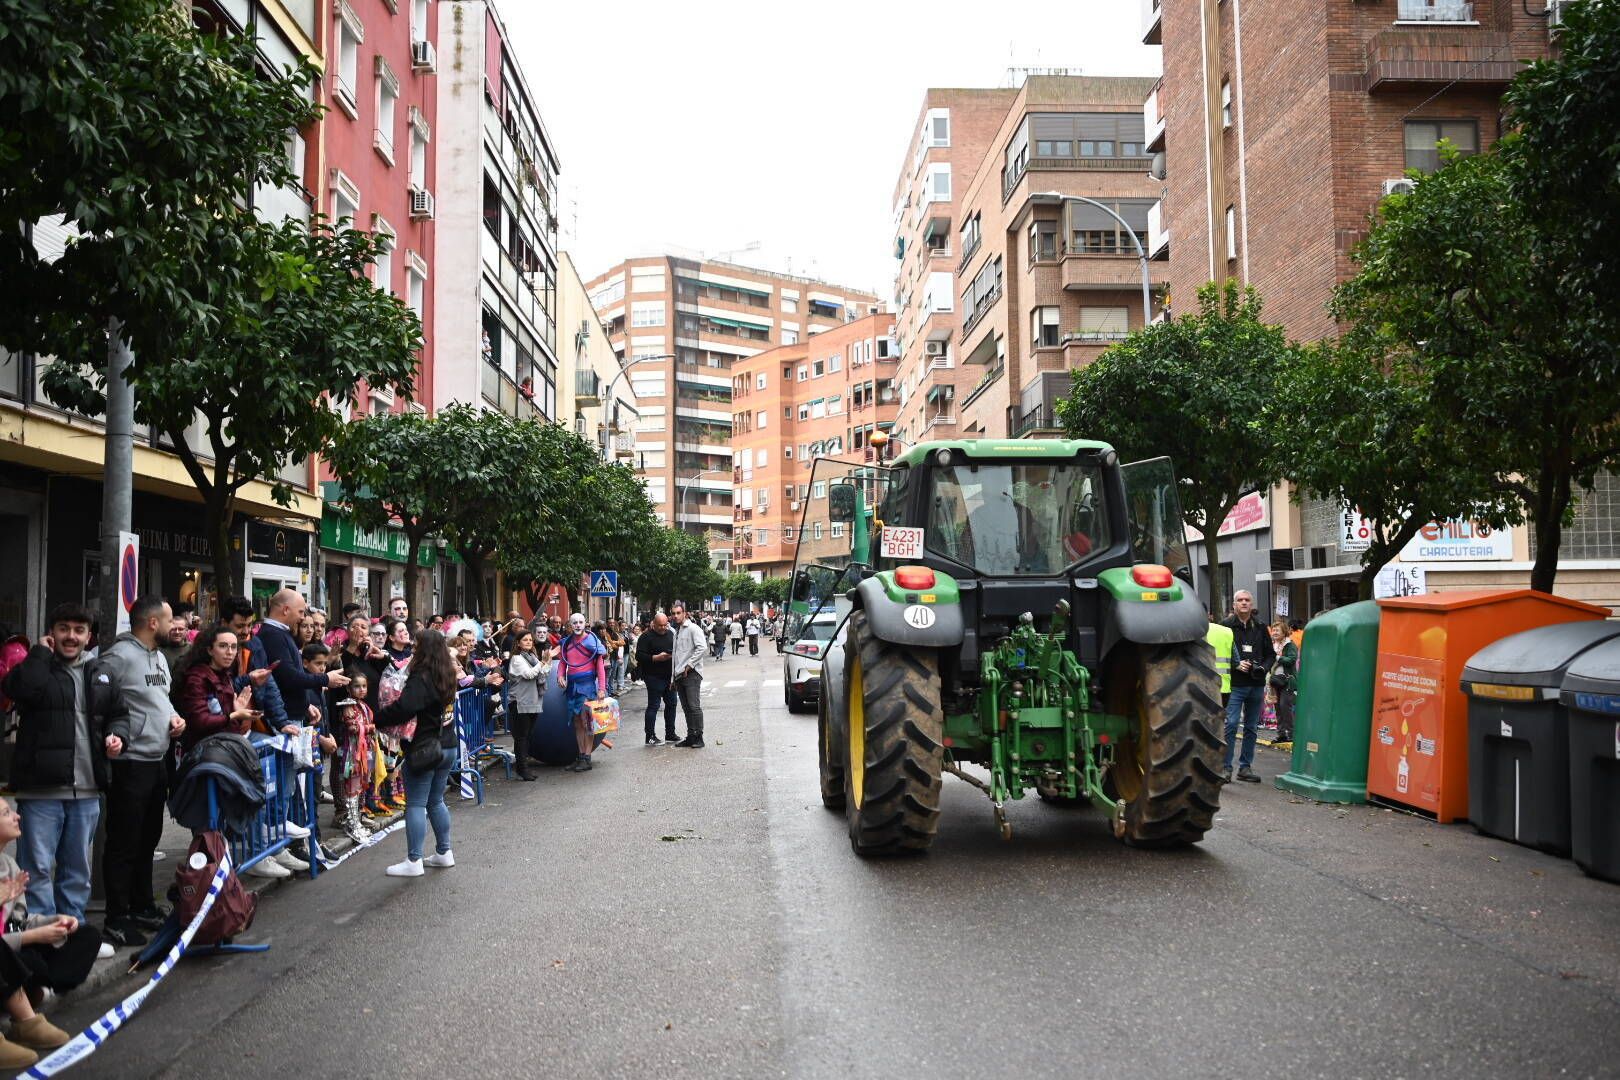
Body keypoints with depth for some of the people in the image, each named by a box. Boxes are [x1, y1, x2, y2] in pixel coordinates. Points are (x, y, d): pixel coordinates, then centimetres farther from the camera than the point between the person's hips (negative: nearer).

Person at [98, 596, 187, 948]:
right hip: (130, 763, -9)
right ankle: (117, 921, 9)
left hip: (157, 761, 9)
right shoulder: (119, 656, -16)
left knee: (148, 839, 19)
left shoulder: (159, 657, 14)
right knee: (124, 844, 0)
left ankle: (143, 907, 31)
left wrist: (174, 717, 7)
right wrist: (116, 735, -29)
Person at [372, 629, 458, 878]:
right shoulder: (446, 676, 9)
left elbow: (402, 709, -28)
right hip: (447, 747, 8)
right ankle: (444, 852, 21)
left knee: (416, 804, -4)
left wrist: (377, 719, -15)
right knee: (436, 801, 17)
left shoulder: (421, 678, -17)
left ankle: (414, 861, -3)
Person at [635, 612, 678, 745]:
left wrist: (674, 655, 1)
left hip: (669, 675, 7)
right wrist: (656, 658, -23)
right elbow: (640, 656, -15)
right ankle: (650, 736, 1)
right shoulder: (646, 637, -9)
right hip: (654, 677, -7)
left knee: (671, 704, 12)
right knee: (653, 705, -5)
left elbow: (677, 650, 22)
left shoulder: (671, 634, 11)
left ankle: (670, 733, 24)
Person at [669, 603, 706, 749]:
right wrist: (673, 678, 19)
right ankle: (690, 736, 14)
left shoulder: (692, 628, -5)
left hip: (691, 673, -8)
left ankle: (698, 738, -7)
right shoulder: (676, 631, 20)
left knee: (694, 706, -10)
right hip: (679, 675, 8)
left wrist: (689, 665, -17)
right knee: (686, 708, 10)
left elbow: (702, 647, -18)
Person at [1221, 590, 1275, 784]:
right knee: (1230, 725, -10)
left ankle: (1245, 767, 18)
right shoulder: (1226, 626, -2)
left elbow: (1271, 654, 16)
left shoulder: (1261, 627, 11)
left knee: (1251, 728, 10)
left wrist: (1264, 667, -3)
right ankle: (1226, 767, -6)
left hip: (1256, 685, 5)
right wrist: (1236, 665, -17)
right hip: (1235, 684, -5)